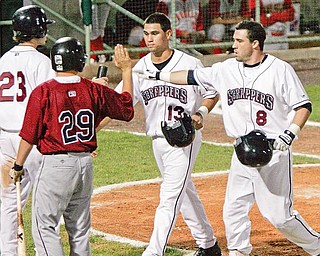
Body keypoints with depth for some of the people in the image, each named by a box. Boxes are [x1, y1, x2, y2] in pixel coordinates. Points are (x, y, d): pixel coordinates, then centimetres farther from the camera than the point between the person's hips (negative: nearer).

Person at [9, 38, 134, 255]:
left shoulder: (43, 92, -11)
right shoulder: (94, 90, -1)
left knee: (44, 226, -2)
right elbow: (127, 107, 14)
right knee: (80, 229, 15)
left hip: (56, 164, -5)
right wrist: (126, 70, 22)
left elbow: (29, 135, -8)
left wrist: (18, 166, 5)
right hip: (86, 164, 5)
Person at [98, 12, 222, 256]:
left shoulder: (190, 64, -9)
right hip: (158, 140, 6)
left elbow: (212, 93, 3)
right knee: (185, 193, 17)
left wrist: (201, 113, -17)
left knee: (170, 197, -12)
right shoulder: (140, 69, 1)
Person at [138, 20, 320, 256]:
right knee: (234, 209, 2)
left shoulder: (280, 70, -7)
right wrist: (158, 75, 15)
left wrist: (290, 134, -19)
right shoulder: (227, 69, 7)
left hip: (274, 151, -6)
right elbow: (193, 76, 16)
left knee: (280, 214, -5)